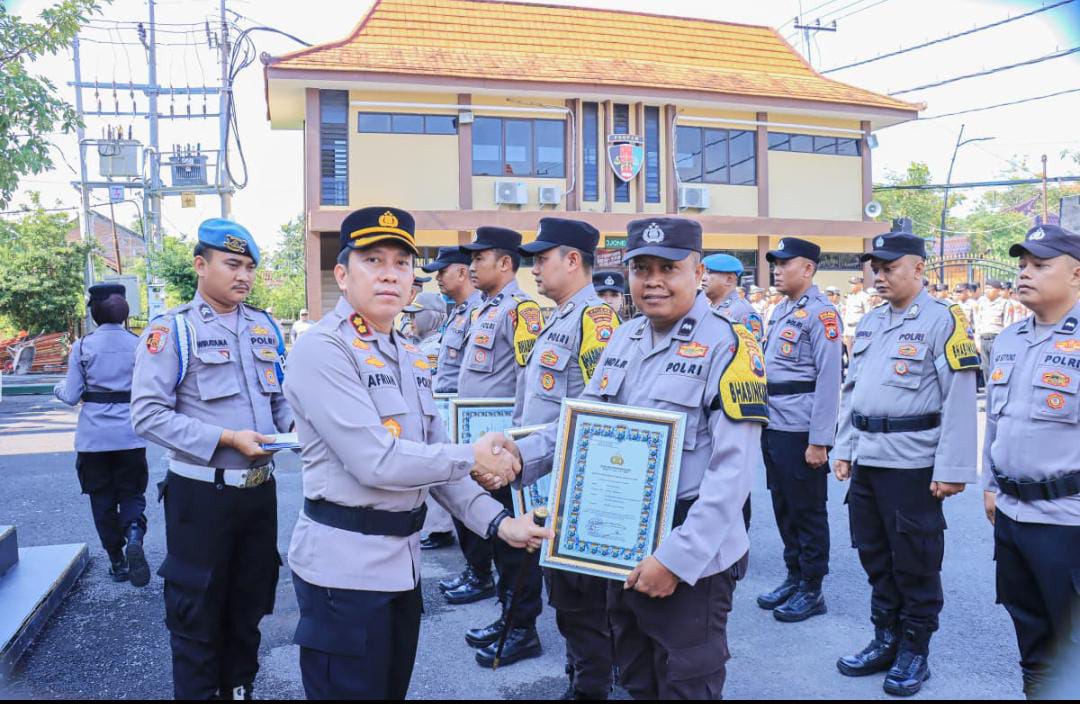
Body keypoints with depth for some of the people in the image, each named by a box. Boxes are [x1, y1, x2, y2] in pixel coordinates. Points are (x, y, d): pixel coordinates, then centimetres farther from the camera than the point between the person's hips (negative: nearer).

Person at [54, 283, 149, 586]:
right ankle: (134, 534, -18)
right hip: (130, 435, 0)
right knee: (132, 493, 12)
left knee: (102, 499, 13)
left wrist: (58, 388, 19)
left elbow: (71, 396, -3)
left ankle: (117, 562, 17)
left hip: (93, 436, 0)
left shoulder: (82, 346, -5)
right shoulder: (139, 344, -3)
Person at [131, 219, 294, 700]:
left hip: (260, 488, 5)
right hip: (201, 493, -5)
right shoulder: (172, 329, -10)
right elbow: (148, 414, -16)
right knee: (197, 611, 10)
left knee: (250, 603, 19)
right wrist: (226, 438, -22)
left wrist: (296, 424, -7)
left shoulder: (265, 327, 7)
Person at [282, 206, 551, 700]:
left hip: (403, 559, 8)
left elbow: (431, 460, 9)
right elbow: (376, 461, -25)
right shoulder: (322, 350, -16)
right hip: (345, 562, -8)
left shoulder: (411, 358, 11)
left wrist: (497, 521, -2)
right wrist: (471, 457, -14)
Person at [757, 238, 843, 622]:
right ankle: (794, 577, 29)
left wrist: (819, 441, -19)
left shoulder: (821, 313, -12)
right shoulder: (781, 312, 14)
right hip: (773, 428, 8)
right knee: (783, 506, 16)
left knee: (808, 510, 4)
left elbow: (828, 381, -16)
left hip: (801, 432, -8)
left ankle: (812, 590, 16)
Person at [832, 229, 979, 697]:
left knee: (915, 563, 6)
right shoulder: (869, 322, 12)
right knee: (875, 556, 16)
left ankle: (915, 653, 22)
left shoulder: (943, 321, -9)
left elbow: (959, 400, -14)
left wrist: (952, 469, -16)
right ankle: (885, 641, 31)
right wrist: (844, 448, 13)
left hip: (912, 464, -7)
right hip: (866, 461, 7)